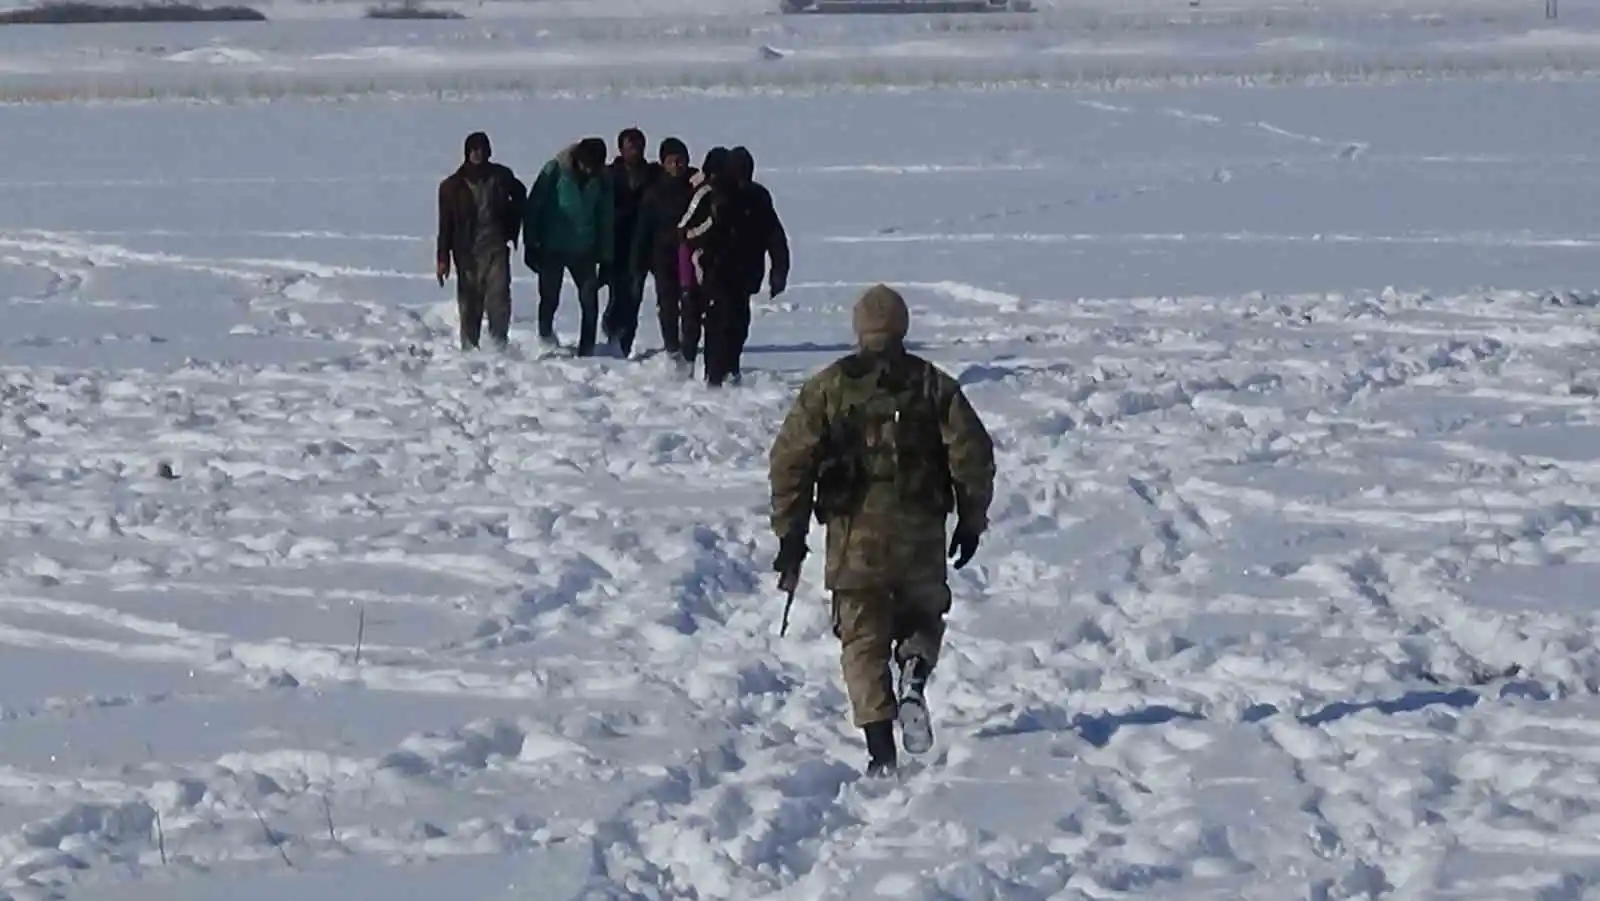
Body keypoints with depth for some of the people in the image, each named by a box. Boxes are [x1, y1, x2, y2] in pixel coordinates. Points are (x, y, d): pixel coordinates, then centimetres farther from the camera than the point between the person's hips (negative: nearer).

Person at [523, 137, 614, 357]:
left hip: (584, 250, 2)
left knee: (590, 302, -6)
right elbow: (533, 207, -6)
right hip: (552, 248, -2)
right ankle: (546, 339, 22)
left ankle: (586, 351, 1)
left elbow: (606, 220, 8)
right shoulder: (554, 172, -10)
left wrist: (606, 257, 7)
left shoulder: (602, 181, 0)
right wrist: (531, 244, -9)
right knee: (550, 299, 1)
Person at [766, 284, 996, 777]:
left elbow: (790, 460, 0)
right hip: (920, 529, 1)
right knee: (923, 613, 21)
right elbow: (972, 455, 0)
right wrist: (971, 522, 12)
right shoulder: (934, 386, 3)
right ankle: (914, 673, -13)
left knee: (862, 637, 6)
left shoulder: (826, 389, 2)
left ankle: (880, 748, -6)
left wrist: (790, 535, 5)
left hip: (853, 533, -1)